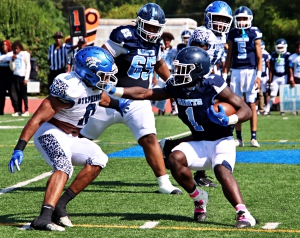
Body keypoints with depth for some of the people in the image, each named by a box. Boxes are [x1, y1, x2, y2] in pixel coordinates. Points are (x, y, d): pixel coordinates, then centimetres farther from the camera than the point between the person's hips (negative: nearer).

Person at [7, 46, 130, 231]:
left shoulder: (95, 84, 1)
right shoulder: (70, 87, -26)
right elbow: (38, 119, -28)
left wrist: (116, 104, 47)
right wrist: (19, 148, -34)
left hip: (70, 138, 9)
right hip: (51, 133, -9)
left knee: (98, 160, -2)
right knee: (64, 167, -31)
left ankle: (60, 205, -4)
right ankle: (44, 218, -47)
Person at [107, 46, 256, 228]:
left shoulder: (213, 85, -18)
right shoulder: (177, 88, -2)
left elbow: (246, 110, -15)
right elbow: (144, 94, 4)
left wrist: (228, 120, -35)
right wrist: (113, 91, -3)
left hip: (222, 142, -6)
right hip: (199, 144, 6)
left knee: (222, 171, -34)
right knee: (175, 159, -22)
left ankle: (244, 214, -34)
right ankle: (199, 199, 0)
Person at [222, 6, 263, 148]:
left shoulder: (254, 33, 0)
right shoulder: (232, 34, 8)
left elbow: (259, 57, -1)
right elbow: (229, 57, 13)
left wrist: (258, 75, -10)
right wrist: (224, 75, 9)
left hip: (250, 71, -3)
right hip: (236, 71, 3)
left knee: (251, 105, -4)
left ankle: (254, 137, -1)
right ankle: (239, 138, 8)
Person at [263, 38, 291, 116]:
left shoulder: (287, 55, -4)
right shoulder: (273, 55, 3)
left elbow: (289, 68, -2)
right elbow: (271, 68, 7)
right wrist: (270, 79, 3)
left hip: (284, 77, -2)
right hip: (275, 77, 2)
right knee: (272, 95, -2)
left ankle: (283, 110, 12)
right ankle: (267, 110, -2)